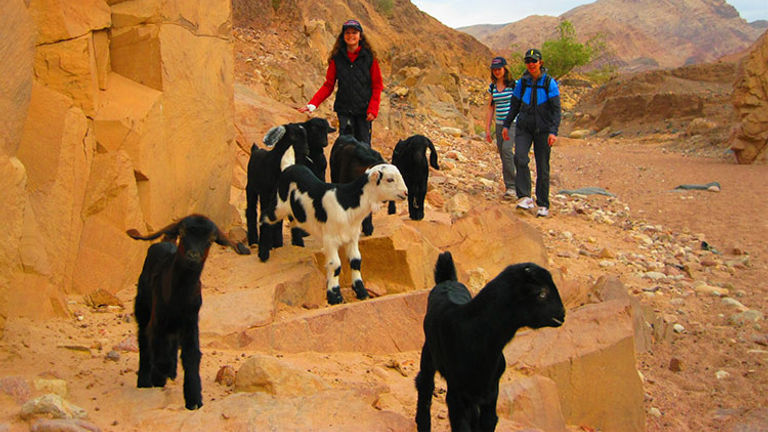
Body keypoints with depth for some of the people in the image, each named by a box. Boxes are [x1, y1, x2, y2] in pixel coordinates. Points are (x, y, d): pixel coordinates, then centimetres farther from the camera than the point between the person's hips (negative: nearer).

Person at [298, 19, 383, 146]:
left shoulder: (369, 57, 0)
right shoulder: (337, 58, 3)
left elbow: (377, 85, 3)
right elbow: (328, 85, 5)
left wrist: (373, 109, -8)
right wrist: (312, 104, -7)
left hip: (364, 110, -1)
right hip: (344, 109, 1)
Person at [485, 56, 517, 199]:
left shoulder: (514, 84, -5)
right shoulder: (492, 86, 9)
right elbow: (491, 108, 14)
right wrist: (487, 129, 10)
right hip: (500, 124, 5)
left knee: (506, 149, -22)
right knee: (504, 156, 4)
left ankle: (511, 186, -15)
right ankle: (509, 188, 12)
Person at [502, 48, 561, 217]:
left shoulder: (550, 83, -7)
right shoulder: (522, 82, 2)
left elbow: (556, 109, -10)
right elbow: (514, 105, 13)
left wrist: (553, 132, -20)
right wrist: (506, 125, 10)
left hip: (543, 130, -2)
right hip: (524, 127, 2)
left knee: (542, 167, 1)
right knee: (520, 157, -22)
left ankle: (543, 205, 12)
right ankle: (525, 197, -21)